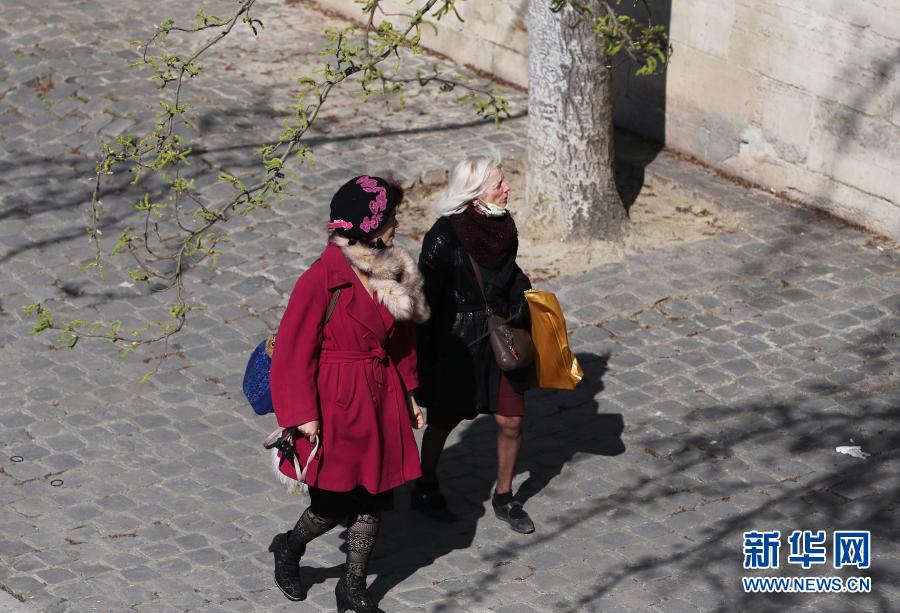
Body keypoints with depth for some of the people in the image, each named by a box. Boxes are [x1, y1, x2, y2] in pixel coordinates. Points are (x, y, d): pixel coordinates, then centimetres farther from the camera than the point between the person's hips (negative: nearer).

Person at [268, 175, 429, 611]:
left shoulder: (393, 273, 3)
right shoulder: (322, 280, -19)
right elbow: (294, 352, -15)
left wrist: (409, 395, 14)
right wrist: (303, 415, -16)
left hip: (381, 398, 7)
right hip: (337, 401, -6)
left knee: (375, 497, 9)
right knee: (335, 502, 1)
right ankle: (288, 548, 32)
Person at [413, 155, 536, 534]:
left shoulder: (503, 226, -3)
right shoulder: (445, 236, -21)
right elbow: (425, 300, -16)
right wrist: (423, 360, -14)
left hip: (500, 337, 5)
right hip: (457, 343, -5)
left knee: (511, 421, 6)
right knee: (444, 420, 14)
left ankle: (504, 498, 26)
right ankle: (425, 490, 37)